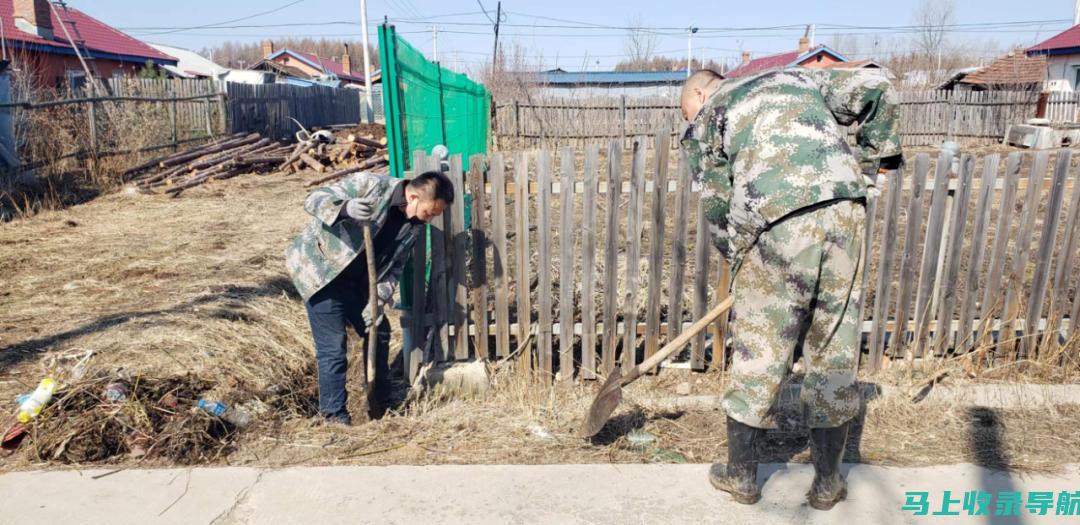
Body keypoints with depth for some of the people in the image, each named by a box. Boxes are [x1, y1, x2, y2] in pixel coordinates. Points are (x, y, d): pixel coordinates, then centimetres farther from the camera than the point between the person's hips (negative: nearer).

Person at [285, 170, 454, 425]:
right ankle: (334, 415, 9)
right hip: (318, 265, -7)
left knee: (378, 331, 12)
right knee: (333, 345, -8)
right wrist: (346, 208, -44)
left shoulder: (414, 225, -4)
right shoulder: (370, 185, -24)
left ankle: (381, 403, 30)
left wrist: (378, 301, -14)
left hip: (354, 277, 7)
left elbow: (393, 267, 0)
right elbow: (314, 199, -23)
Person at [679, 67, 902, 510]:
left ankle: (741, 476, 27)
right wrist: (874, 153, 28)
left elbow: (717, 211, 11)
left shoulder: (706, 120, 16)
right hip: (845, 210, 4)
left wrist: (740, 257, 26)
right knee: (835, 357, 15)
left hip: (776, 225, -4)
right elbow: (873, 87, 16)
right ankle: (828, 484, 28)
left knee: (758, 357, 11)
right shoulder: (794, 78, 27)